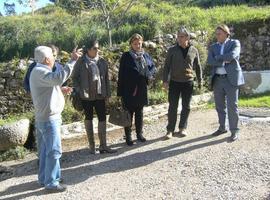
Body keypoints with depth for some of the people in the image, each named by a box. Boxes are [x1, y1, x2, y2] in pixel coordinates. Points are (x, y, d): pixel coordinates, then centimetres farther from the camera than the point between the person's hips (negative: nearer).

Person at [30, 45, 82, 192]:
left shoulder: (39, 71, 16)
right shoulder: (39, 71, -18)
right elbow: (58, 78, -37)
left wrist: (61, 90, 19)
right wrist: (72, 60, -35)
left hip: (44, 117, 11)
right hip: (49, 118, -11)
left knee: (45, 150, 17)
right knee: (54, 151, -5)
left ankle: (44, 178, 27)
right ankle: (51, 183, 3)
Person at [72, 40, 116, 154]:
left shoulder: (102, 61, 5)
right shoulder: (81, 62, -4)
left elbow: (106, 79, 10)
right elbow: (74, 78, 2)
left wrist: (107, 94, 7)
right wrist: (79, 91, -7)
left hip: (100, 95, 3)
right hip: (86, 96, -2)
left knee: (102, 118, 0)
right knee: (88, 118, 10)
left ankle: (103, 146, 9)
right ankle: (91, 145, 20)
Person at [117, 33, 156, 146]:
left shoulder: (146, 55, 7)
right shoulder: (126, 56, -5)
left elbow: (153, 68, 15)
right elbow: (121, 74, -6)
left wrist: (148, 75, -8)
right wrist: (120, 91, -9)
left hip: (142, 89, 4)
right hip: (129, 90, -4)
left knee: (139, 112, 15)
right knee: (129, 113, 4)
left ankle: (139, 133, 28)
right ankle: (128, 136, 14)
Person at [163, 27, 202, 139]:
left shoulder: (194, 51, 3)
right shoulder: (172, 50, -2)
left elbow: (198, 66, 12)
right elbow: (167, 66, 0)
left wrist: (200, 80, 12)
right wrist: (165, 80, -7)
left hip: (188, 82, 2)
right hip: (174, 82, -2)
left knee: (186, 106, 8)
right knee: (173, 106, 0)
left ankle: (182, 128, 21)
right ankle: (170, 130, 7)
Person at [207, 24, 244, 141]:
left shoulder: (235, 43, 1)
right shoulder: (213, 47, 11)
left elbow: (232, 55, -19)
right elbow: (210, 61, -5)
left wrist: (217, 57, -8)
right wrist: (224, 61, -15)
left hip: (231, 79, -4)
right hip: (217, 80, 4)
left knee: (232, 106, -4)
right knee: (220, 106, 11)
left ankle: (234, 131, 6)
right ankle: (222, 128, 25)